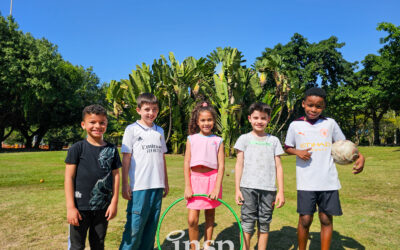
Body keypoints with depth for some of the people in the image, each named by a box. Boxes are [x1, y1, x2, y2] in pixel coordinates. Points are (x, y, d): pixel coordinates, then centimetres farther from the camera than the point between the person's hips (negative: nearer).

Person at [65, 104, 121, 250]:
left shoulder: (112, 150, 2)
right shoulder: (77, 148, -6)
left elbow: (116, 176, 5)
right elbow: (69, 178, -6)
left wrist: (114, 202, 1)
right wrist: (70, 207, -9)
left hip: (103, 208, 3)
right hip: (80, 207, -2)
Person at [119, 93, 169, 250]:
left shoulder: (159, 131, 13)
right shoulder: (132, 129, -1)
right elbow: (126, 158, -3)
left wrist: (165, 182, 16)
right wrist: (125, 184, -7)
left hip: (157, 185, 5)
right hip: (139, 186, -5)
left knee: (152, 224, 12)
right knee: (135, 225, -4)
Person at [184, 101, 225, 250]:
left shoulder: (218, 141, 3)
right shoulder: (191, 139, 5)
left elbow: (221, 166, -1)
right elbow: (186, 163, 2)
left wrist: (217, 188, -10)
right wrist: (187, 186, -5)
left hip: (212, 179, 0)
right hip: (195, 179, 0)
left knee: (210, 216, 13)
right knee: (192, 220, -3)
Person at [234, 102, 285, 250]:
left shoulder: (274, 141, 10)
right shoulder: (244, 139, 6)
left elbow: (278, 167, 9)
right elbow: (239, 164, 4)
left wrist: (281, 191, 4)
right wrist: (237, 189, -1)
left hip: (268, 189, 2)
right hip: (248, 188, -1)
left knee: (264, 224, 9)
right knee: (247, 224, 0)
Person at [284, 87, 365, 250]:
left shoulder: (330, 123, 5)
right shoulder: (295, 125, 3)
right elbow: (287, 147, 12)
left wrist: (360, 157, -4)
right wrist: (297, 152, -9)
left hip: (328, 181, 1)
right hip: (306, 182, -1)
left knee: (326, 219, 7)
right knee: (305, 219, 1)